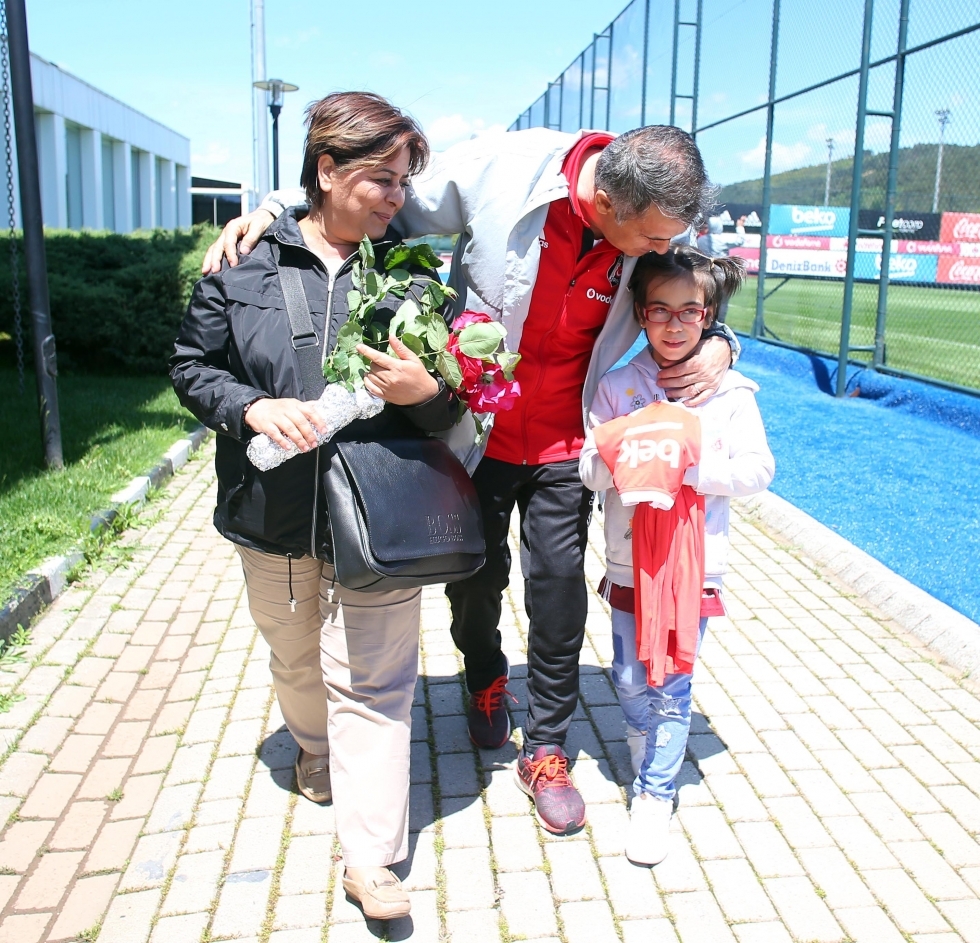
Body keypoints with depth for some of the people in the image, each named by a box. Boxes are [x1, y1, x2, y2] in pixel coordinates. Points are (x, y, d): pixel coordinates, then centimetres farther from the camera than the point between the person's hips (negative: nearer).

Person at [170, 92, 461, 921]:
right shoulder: (247, 262, -3)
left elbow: (454, 406, 2)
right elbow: (193, 365, 3)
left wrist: (425, 393, -21)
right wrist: (253, 408, -16)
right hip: (273, 512, 2)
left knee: (371, 682, 2)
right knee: (295, 658, 24)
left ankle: (370, 855, 14)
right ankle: (315, 748, 54)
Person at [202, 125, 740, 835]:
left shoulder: (666, 230, -13)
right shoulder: (501, 167, -22)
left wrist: (717, 346, -17)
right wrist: (275, 209, -15)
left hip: (563, 444, 1)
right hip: (475, 426, -1)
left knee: (559, 588, 3)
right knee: (476, 575, 17)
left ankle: (546, 751, 25)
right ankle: (485, 681, 50)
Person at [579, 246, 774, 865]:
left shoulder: (730, 390, -3)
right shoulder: (616, 388, 0)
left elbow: (758, 469, -7)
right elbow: (591, 471, -3)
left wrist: (689, 468, -20)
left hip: (696, 563, -1)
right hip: (629, 562, 2)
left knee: (673, 683, 5)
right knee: (631, 680, 12)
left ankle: (655, 795, 22)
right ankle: (653, 753, 41)